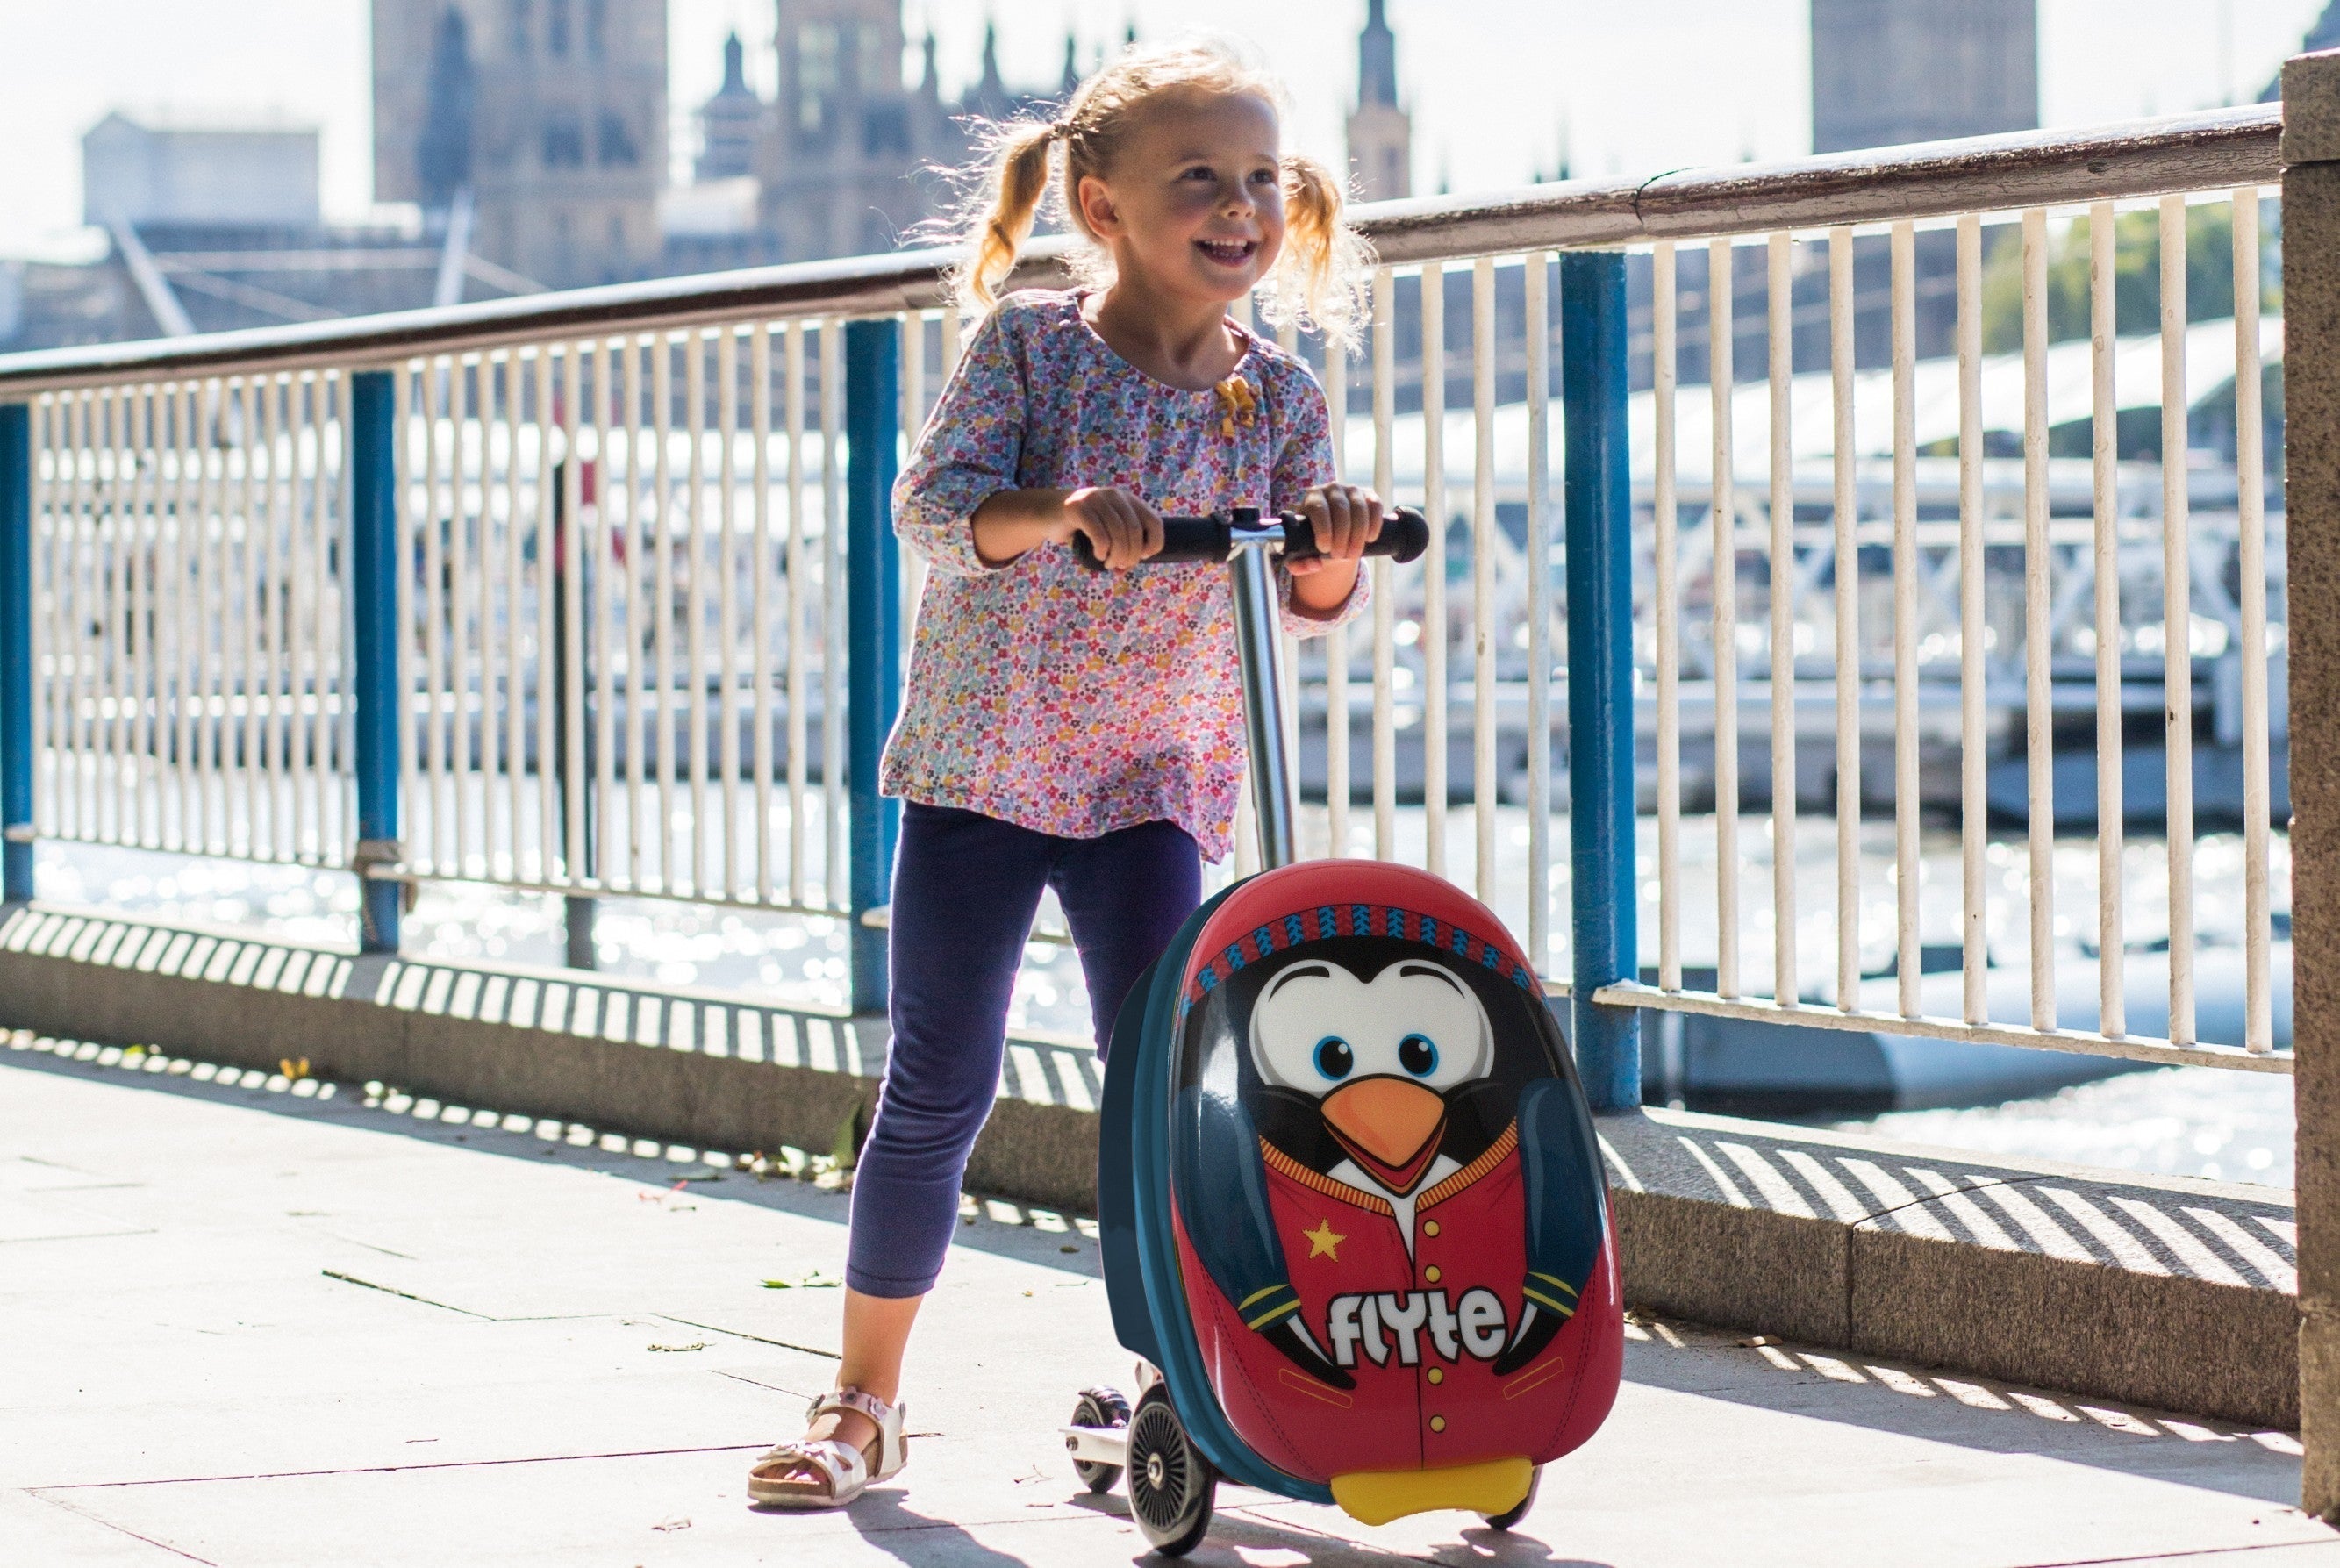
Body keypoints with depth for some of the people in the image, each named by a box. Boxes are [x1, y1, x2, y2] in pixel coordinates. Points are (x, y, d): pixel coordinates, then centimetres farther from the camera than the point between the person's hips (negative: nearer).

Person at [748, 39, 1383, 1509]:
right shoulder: (1028, 346, -7)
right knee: (938, 1090, 0)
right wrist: (1058, 512, -37)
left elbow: (1306, 606, -1)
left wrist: (1333, 550, -24)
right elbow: (931, 503, -18)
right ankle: (863, 1401, 13)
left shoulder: (1280, 399, 0)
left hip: (1156, 785, 2)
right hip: (982, 765, -1)